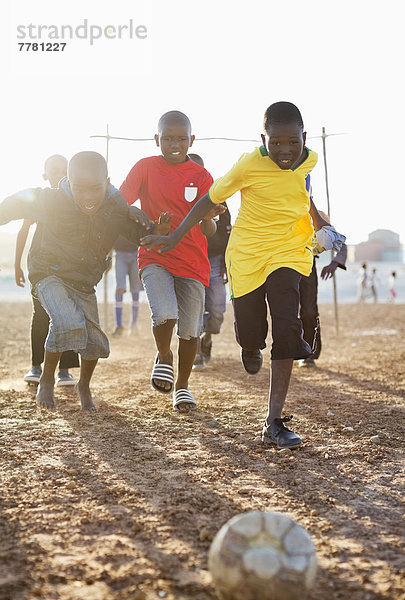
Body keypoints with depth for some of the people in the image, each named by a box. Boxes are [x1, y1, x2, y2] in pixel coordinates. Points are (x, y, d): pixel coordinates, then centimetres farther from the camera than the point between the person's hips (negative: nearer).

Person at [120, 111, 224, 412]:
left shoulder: (201, 176, 2)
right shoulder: (145, 168, 2)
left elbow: (209, 231, -4)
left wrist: (208, 218, -26)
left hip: (193, 263, 1)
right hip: (154, 257, -1)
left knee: (190, 330, 3)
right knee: (165, 314, -23)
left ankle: (182, 385, 28)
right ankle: (163, 357, 11)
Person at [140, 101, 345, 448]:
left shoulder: (309, 161, -2)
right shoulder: (250, 165, -16)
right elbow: (212, 198, -6)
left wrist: (320, 224, 9)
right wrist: (175, 237, -4)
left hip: (289, 254, 2)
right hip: (248, 256, -2)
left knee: (287, 328, -15)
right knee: (250, 334, 2)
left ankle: (274, 423, -11)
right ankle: (252, 348, 47)